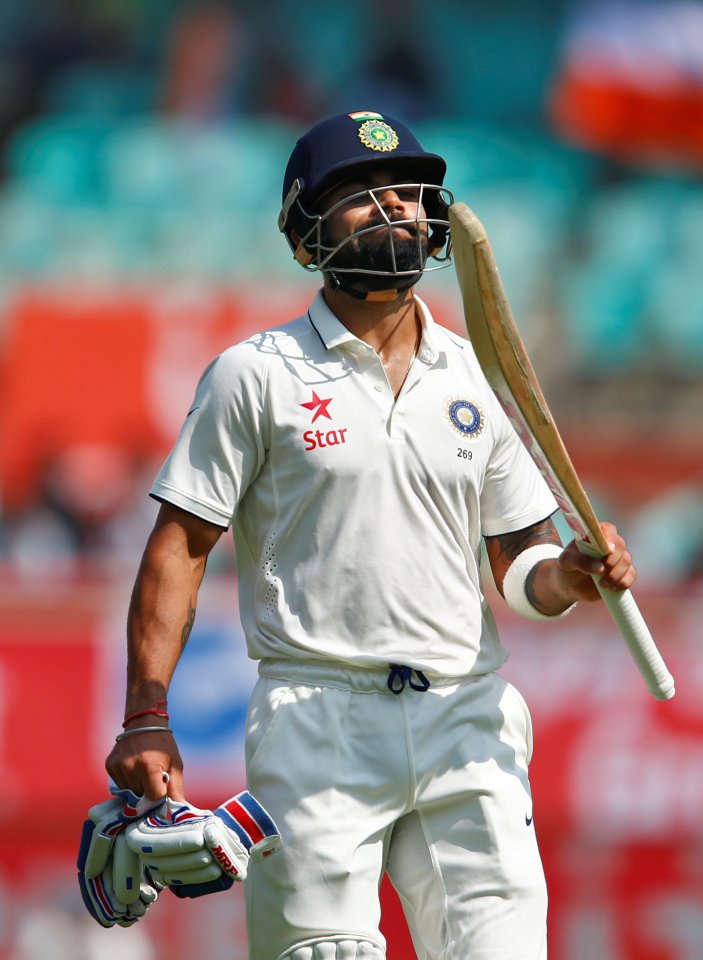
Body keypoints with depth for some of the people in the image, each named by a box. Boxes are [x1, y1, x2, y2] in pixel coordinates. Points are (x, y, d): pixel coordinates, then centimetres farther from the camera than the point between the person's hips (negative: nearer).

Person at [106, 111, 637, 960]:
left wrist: (566, 575, -7)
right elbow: (178, 547, 0)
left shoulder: (480, 378, 14)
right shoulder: (256, 374, 2)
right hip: (316, 722, -3)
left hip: (467, 723, 3)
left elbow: (519, 559, 17)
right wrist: (146, 721, -10)